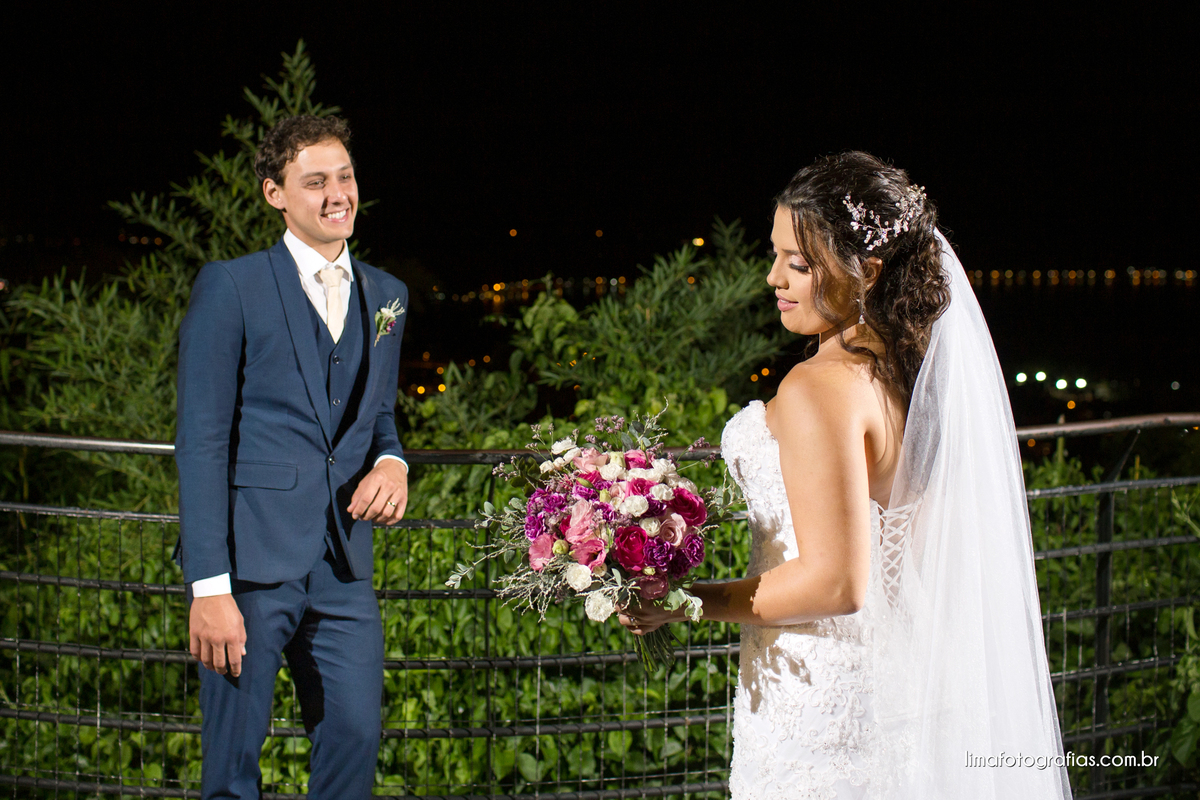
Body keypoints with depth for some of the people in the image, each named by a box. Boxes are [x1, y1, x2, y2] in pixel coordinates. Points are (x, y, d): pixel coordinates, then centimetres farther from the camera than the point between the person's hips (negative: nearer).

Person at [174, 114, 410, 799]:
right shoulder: (230, 286, -4)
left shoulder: (386, 295, 14)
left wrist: (392, 462, -1)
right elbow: (201, 441, -8)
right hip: (249, 561, -5)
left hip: (343, 565, 5)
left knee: (355, 741, 6)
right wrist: (209, 587, -15)